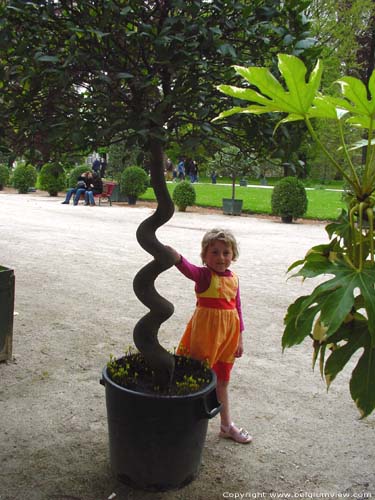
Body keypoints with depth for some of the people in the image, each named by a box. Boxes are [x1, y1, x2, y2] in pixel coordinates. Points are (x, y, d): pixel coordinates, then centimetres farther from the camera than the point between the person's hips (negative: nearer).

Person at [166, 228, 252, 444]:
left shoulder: (234, 279, 3)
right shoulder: (204, 275, -13)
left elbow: (237, 307, 10)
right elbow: (188, 269, -35)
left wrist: (239, 338, 11)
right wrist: (175, 257, -57)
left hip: (227, 333, 6)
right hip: (204, 330, -6)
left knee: (222, 380, 20)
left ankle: (227, 425, 35)